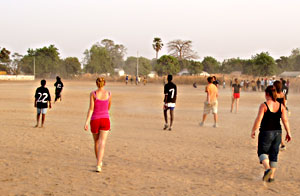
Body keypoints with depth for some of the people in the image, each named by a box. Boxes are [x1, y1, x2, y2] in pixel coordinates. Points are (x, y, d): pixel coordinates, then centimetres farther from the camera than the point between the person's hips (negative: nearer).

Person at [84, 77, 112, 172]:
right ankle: (98, 166, -21)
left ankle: (99, 162, 37)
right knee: (102, 144, -6)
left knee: (96, 142, 20)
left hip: (95, 121, 0)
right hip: (105, 120, 0)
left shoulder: (93, 94, -6)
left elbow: (91, 109, -14)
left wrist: (86, 122, -15)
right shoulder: (109, 94, 1)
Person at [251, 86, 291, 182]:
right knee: (274, 154, 13)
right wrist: (288, 133, 2)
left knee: (262, 152, 9)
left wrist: (253, 131, -2)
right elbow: (285, 120, -2)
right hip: (277, 132, 4)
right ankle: (271, 176, 16)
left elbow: (258, 120, -13)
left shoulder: (264, 105, -11)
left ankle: (267, 168, -17)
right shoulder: (281, 106, 2)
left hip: (266, 132, -4)